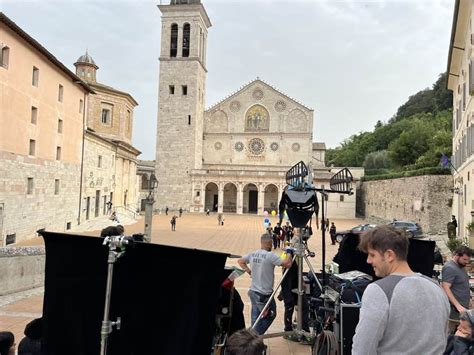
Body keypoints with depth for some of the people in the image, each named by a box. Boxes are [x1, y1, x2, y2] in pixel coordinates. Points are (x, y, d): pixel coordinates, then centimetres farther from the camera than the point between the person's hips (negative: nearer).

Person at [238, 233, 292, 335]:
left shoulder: (252, 254, 2)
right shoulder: (270, 255, -19)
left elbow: (240, 261, 15)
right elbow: (287, 264, -20)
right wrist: (289, 253, -3)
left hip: (253, 291, 7)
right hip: (264, 294, -7)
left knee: (255, 318, 17)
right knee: (270, 315, 10)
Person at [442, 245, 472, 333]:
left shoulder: (461, 266, 12)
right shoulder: (450, 268, -18)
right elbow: (445, 289, -23)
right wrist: (458, 306, -26)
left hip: (462, 308, 9)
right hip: (454, 309, -9)